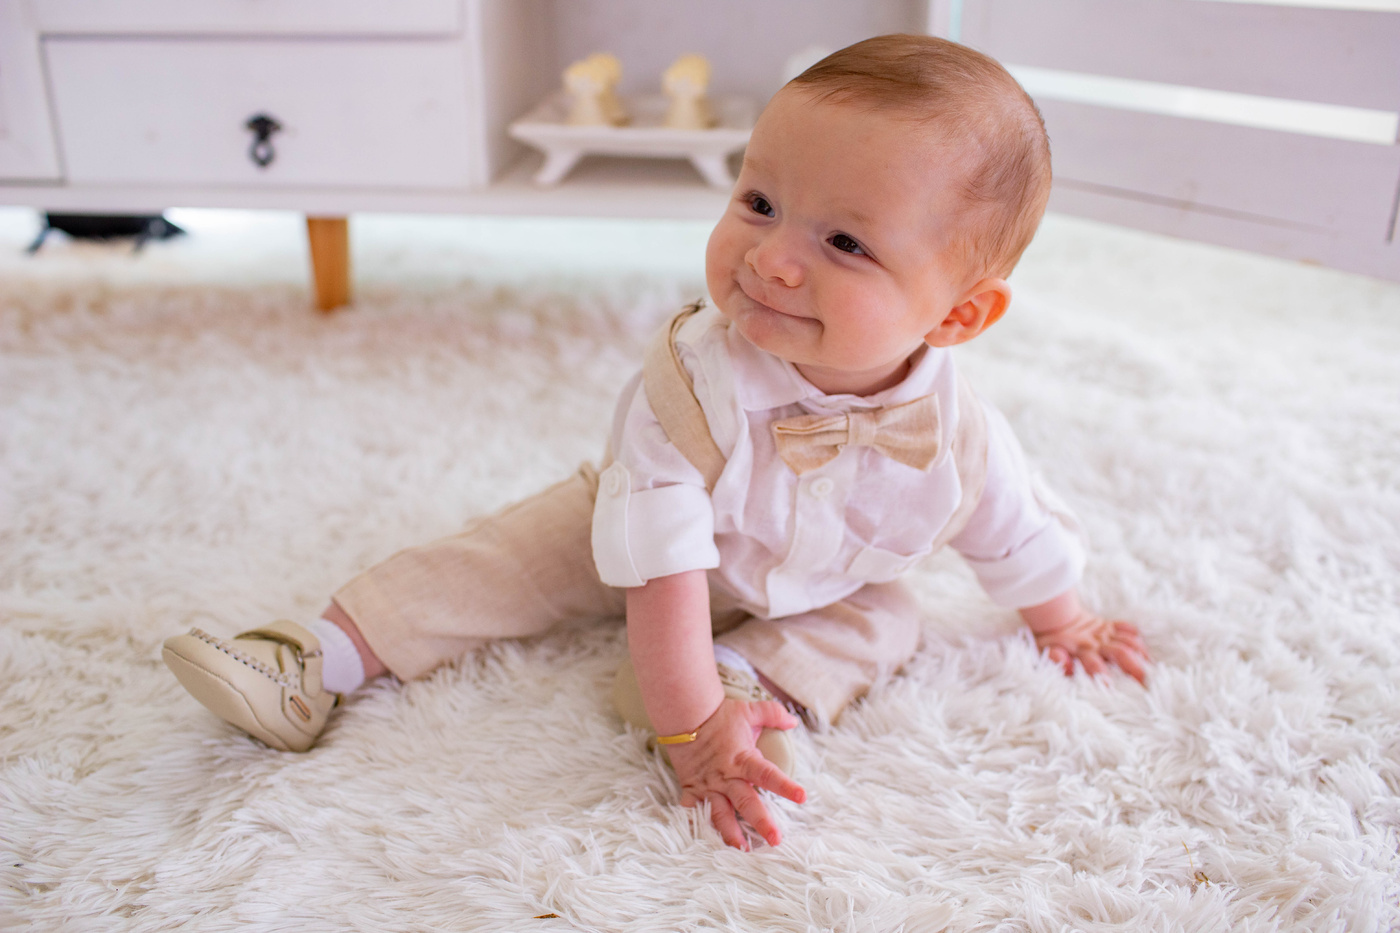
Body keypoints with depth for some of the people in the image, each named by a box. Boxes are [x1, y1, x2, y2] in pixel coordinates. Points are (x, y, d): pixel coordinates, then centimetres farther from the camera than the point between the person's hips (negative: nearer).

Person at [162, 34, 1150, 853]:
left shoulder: (957, 435, -31)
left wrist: (1064, 621, 9)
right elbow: (663, 559, -39)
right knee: (506, 553, -10)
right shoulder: (697, 375, -40)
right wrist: (691, 721, -42)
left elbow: (1021, 536, -9)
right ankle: (317, 664, -7)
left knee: (886, 622, -18)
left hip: (816, 595, 2)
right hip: (649, 535, -2)